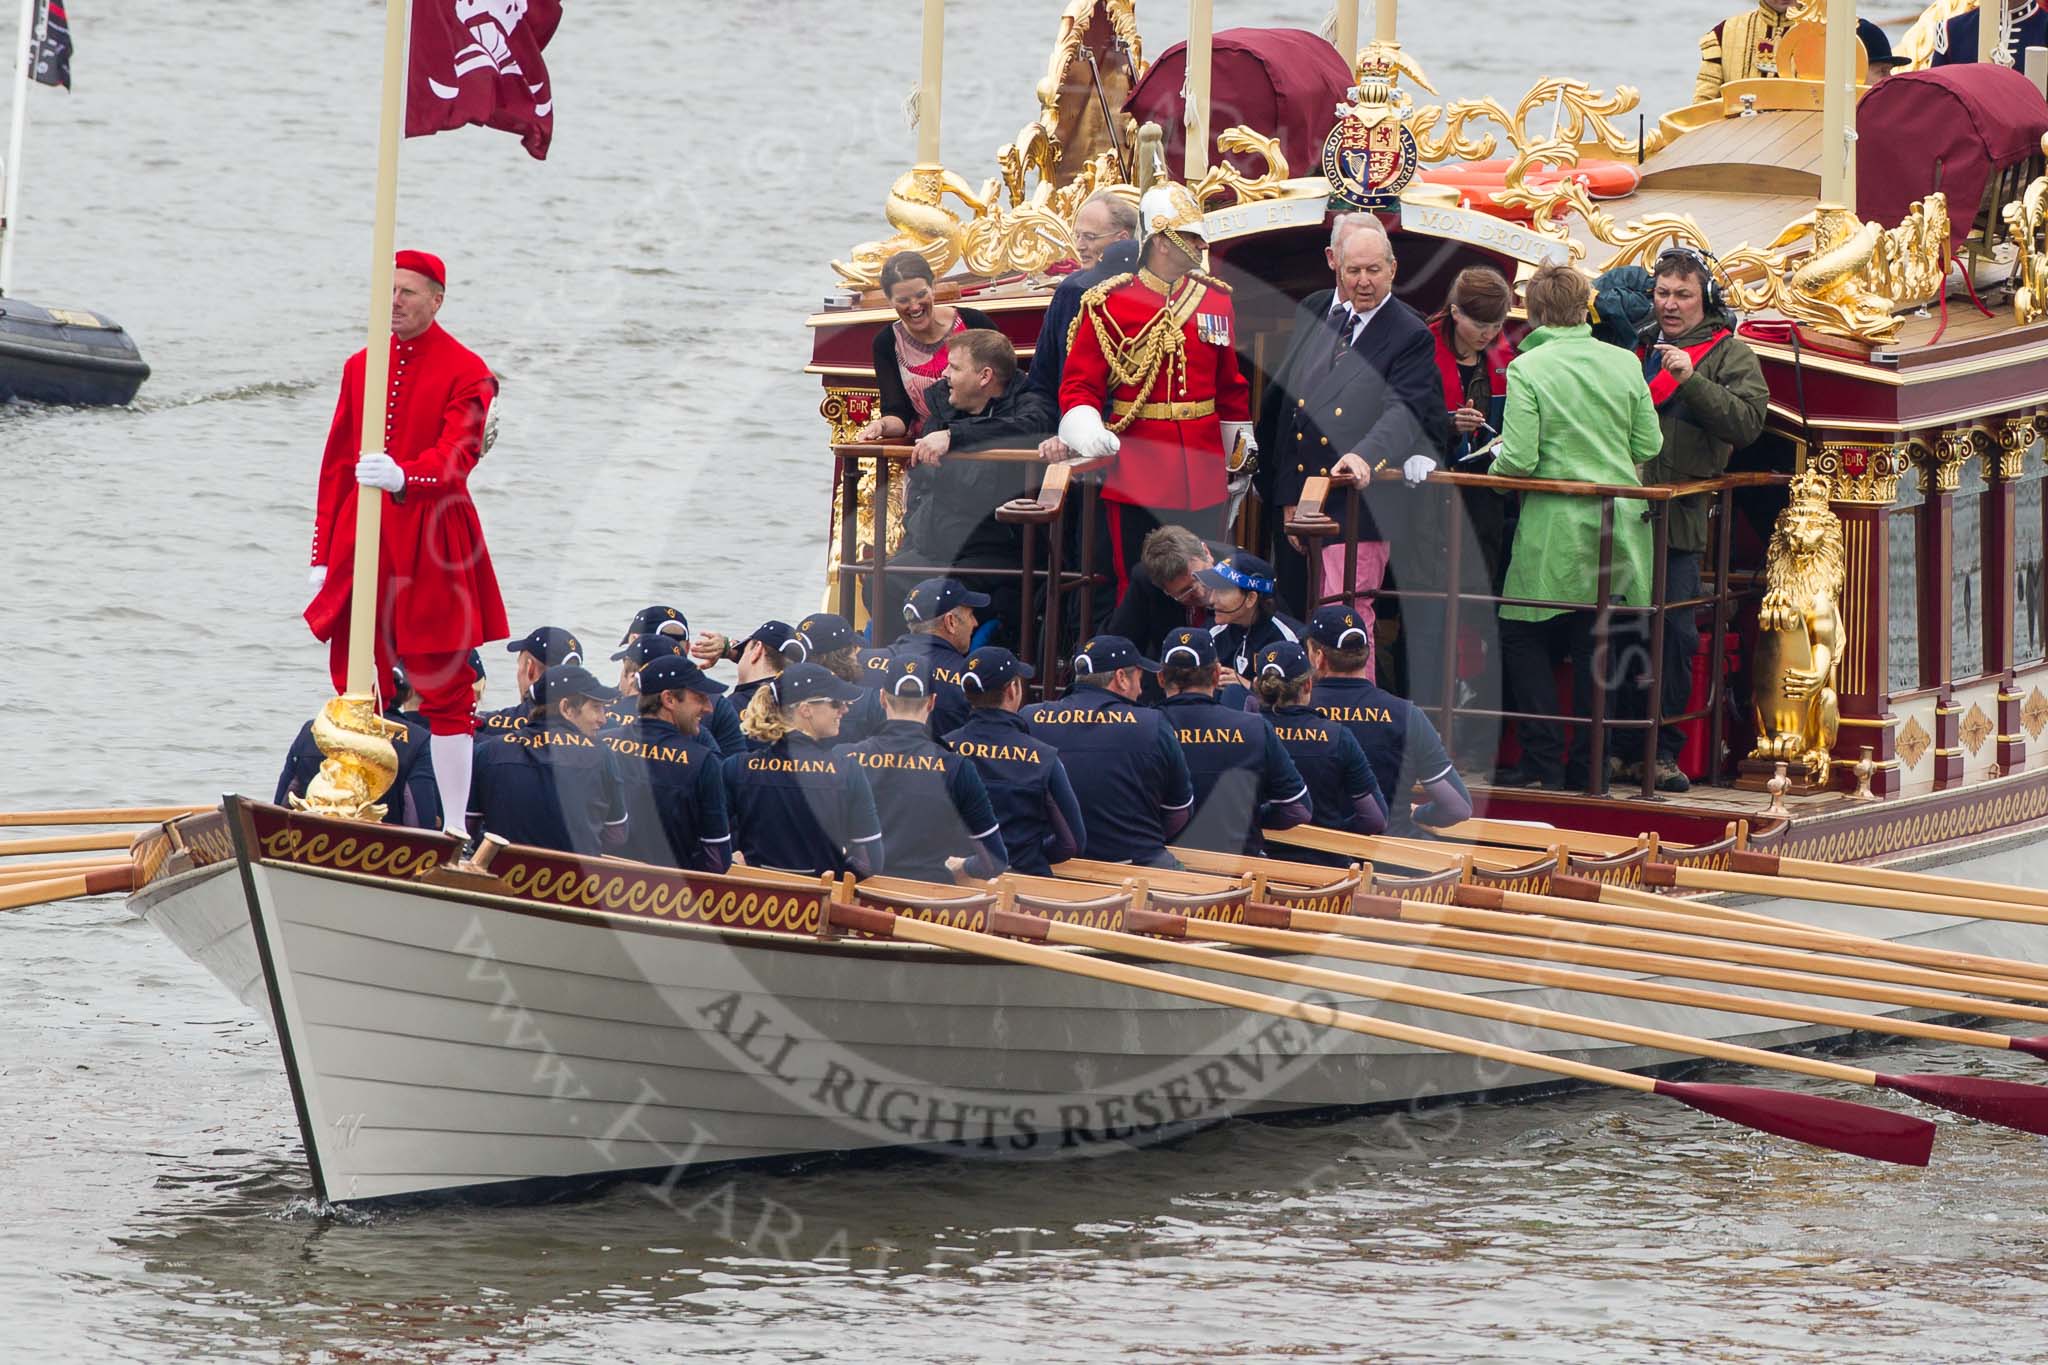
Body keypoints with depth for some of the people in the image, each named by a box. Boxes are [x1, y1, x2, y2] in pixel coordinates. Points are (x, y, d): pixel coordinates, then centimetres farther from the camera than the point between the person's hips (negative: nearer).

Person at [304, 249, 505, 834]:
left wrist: (404, 477, -38)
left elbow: (457, 455, -17)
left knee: (445, 691, -2)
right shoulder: (360, 367, 13)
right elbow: (336, 462, 15)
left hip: (431, 547, -5)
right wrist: (323, 554, 10)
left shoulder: (466, 371, -3)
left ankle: (454, 829, 2)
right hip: (361, 542, 5)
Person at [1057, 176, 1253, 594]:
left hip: (1203, 479, 4)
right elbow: (1079, 385, -4)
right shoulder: (1107, 304, -4)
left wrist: (1241, 456, 18)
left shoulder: (1216, 299, 9)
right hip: (1137, 479, -4)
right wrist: (1087, 434, -23)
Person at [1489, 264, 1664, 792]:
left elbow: (1520, 461, -15)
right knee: (1595, 644, 11)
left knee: (1523, 638, 7)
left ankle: (1544, 760, 0)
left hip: (1556, 528, -4)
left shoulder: (1527, 368, -10)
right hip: (1619, 526, 4)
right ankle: (1589, 764, 11)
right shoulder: (1623, 363, 2)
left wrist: (1497, 461, 8)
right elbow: (1648, 446, 5)